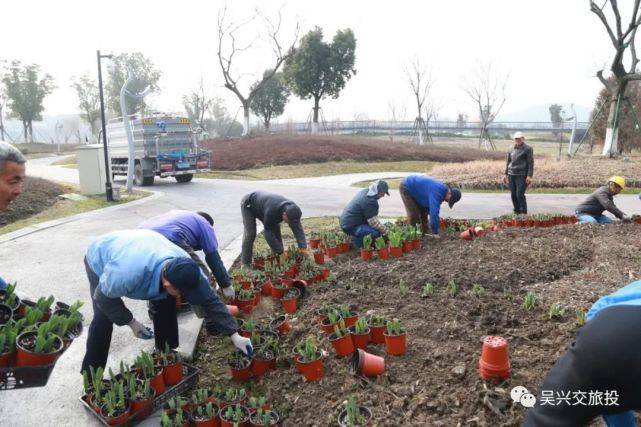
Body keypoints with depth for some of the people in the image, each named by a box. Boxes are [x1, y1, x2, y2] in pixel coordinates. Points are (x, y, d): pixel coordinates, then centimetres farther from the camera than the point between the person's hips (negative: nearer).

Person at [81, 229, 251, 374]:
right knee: (103, 319, -17)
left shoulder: (185, 266, -33)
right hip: (101, 259, -4)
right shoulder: (128, 274, -48)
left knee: (165, 301, -5)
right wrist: (131, 323, -21)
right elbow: (104, 297, -26)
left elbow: (211, 301, -25)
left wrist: (235, 336, -27)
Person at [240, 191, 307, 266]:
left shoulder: (292, 210, -25)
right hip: (248, 204, -7)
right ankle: (246, 264, -4)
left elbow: (298, 229, -23)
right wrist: (281, 251, -34)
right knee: (250, 233, -15)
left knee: (275, 229, -2)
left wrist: (303, 248, -34)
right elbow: (269, 233, -37)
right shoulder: (271, 211, -45)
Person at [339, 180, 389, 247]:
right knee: (377, 231, -24)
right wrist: (385, 231, -7)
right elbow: (374, 222, -21)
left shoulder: (365, 191, 6)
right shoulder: (370, 201, -25)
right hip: (351, 227, -10)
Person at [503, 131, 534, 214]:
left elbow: (531, 163, -4)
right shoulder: (511, 149, 13)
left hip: (522, 175, -5)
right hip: (511, 175, 5)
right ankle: (516, 212, 16)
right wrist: (506, 174, 16)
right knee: (513, 195, 4)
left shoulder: (528, 149, -1)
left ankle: (524, 213, -2)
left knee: (520, 195, -12)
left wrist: (529, 176, -12)